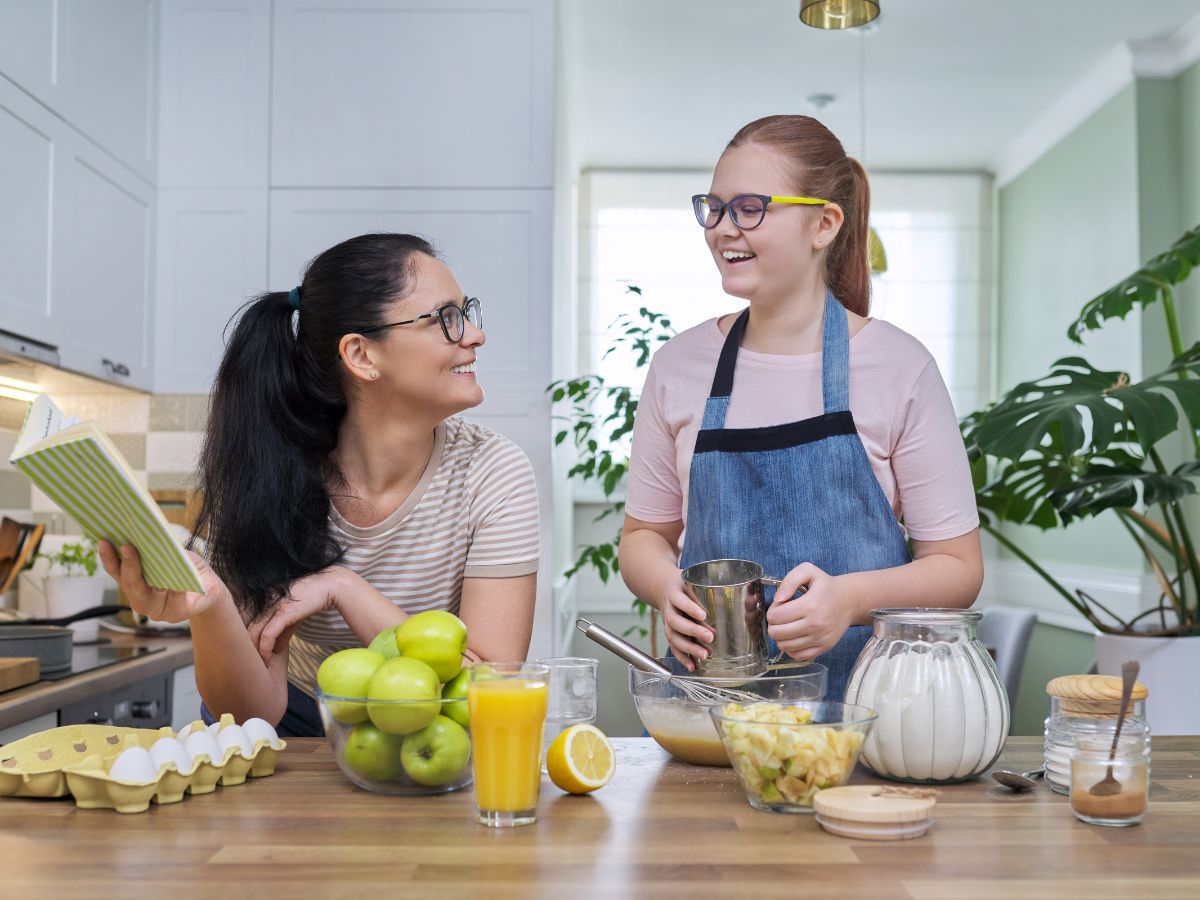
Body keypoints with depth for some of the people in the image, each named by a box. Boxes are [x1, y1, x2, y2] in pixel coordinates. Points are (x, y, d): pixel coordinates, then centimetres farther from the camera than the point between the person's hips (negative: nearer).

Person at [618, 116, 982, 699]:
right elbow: (644, 535, 15)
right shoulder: (679, 365, 6)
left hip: (858, 697, -2)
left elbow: (958, 567, 0)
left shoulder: (899, 367, -2)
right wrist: (670, 591, -7)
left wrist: (852, 598, -18)